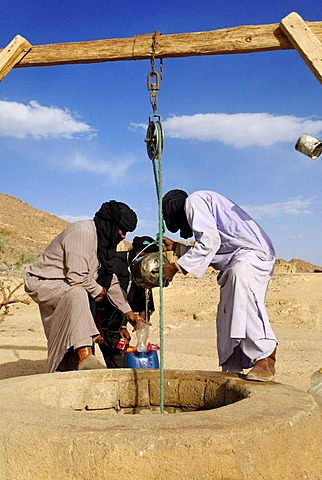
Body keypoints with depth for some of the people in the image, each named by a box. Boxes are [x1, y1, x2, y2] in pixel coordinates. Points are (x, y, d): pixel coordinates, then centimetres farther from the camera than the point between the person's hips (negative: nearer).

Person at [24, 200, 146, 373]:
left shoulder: (103, 239, 7)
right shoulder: (82, 234, -24)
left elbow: (110, 279, 13)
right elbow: (76, 276, -31)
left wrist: (127, 311, 11)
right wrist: (98, 290, -13)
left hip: (64, 289, 11)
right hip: (42, 282, -11)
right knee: (76, 293, -38)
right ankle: (85, 355, -47)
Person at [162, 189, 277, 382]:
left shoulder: (194, 201, -2)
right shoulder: (202, 205, 28)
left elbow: (209, 242, -16)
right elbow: (213, 250, 26)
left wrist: (177, 266, -10)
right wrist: (176, 247, 29)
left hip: (252, 252, -10)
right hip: (237, 258, 10)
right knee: (228, 314, 5)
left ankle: (265, 357, -33)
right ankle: (231, 371, 5)